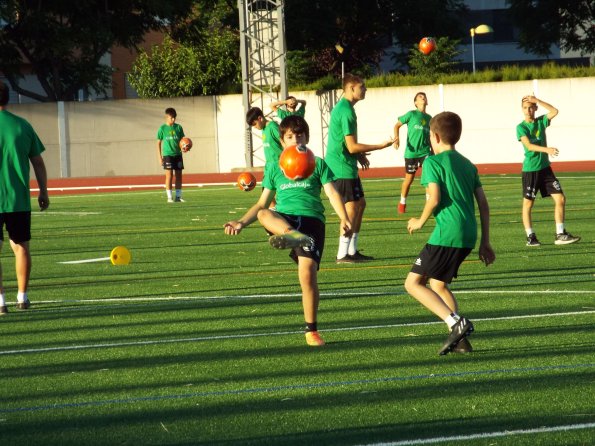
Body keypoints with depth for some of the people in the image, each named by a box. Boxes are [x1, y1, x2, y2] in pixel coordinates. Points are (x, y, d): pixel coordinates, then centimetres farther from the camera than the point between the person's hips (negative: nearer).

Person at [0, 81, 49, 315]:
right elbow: (38, 162, 7)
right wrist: (43, 192, 16)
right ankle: (22, 296, 21)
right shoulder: (23, 126, 3)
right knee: (21, 247, 15)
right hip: (19, 199, 4)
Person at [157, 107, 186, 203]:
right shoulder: (162, 128, -2)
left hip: (178, 154, 4)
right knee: (169, 175, -7)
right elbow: (159, 143, 1)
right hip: (167, 155, -4)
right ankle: (169, 197, -3)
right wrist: (160, 157, -4)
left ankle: (178, 196, 12)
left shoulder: (178, 127, 7)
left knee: (178, 175, 5)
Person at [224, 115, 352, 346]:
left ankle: (312, 330, -7)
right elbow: (262, 203, 24)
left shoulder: (317, 164, 14)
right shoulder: (274, 168, 21)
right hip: (283, 218, 2)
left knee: (308, 271, -21)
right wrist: (241, 223, 9)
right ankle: (292, 236, -65)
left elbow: (332, 193, 2)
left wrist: (344, 218, -16)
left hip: (311, 219, -2)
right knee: (264, 214, -34)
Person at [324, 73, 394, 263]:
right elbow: (352, 146, -20)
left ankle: (352, 250, 19)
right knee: (352, 207, -9)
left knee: (360, 203, 15)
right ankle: (343, 254, -6)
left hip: (346, 165, 11)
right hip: (342, 167, -11)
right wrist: (381, 146, -14)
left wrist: (359, 155, 18)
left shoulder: (341, 107, 14)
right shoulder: (346, 111, -18)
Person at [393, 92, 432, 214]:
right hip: (411, 152, -3)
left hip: (425, 151, 3)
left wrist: (432, 151, 18)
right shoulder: (411, 114, -2)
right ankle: (402, 202, 27)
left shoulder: (429, 118, 10)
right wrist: (396, 138, -15)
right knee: (409, 179, 7)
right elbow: (397, 125, 1)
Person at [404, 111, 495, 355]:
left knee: (413, 283, -2)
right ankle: (460, 340, 12)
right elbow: (483, 204, 14)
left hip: (446, 234, -8)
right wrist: (485, 243, 17)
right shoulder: (467, 164, 17)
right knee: (438, 283, 22)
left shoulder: (433, 162, -4)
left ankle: (456, 322, -16)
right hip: (468, 235, 8)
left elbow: (434, 198, -16)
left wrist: (420, 221, 2)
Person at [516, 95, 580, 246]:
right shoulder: (521, 127, -8)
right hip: (530, 170, -5)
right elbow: (528, 145, -22)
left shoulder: (541, 122, 5)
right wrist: (546, 149, -36)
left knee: (560, 199, -1)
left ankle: (560, 235, 4)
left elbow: (554, 111, -11)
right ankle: (530, 237, 12)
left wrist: (537, 100, -15)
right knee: (528, 203, 2)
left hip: (545, 167, 5)